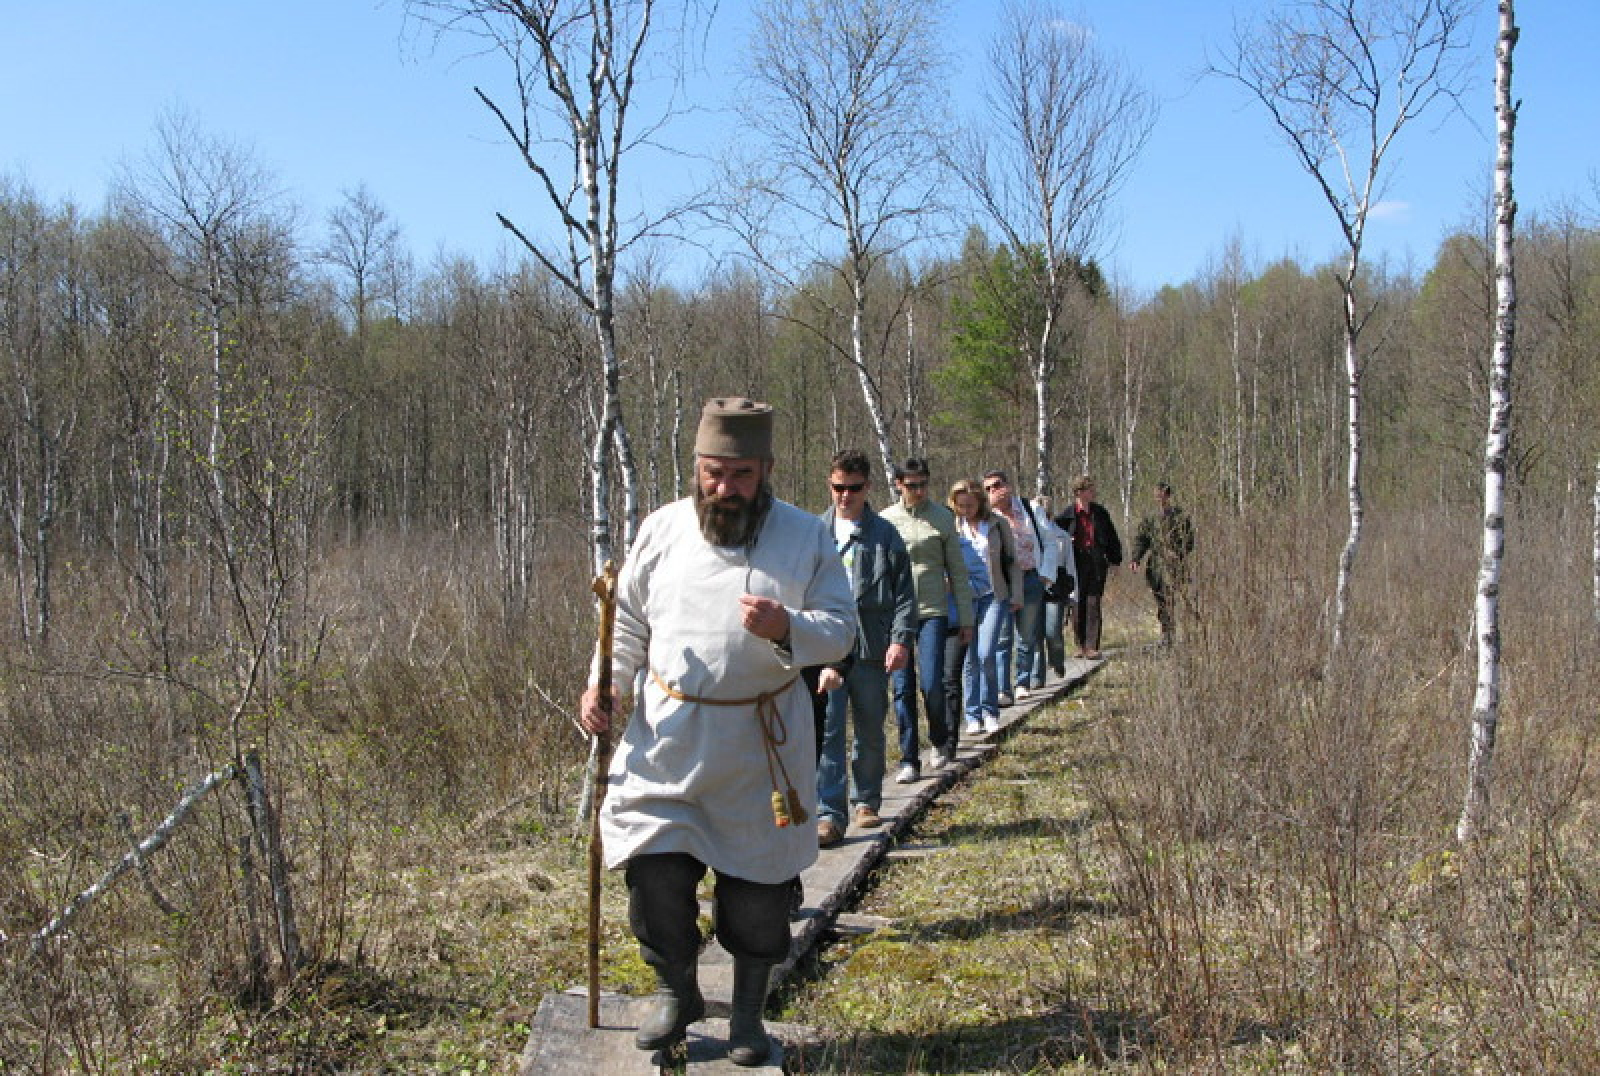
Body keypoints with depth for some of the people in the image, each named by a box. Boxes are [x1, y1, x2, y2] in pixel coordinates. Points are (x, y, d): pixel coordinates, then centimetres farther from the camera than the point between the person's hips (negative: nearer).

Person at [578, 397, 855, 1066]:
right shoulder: (664, 529, 3)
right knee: (655, 872, -1)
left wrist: (786, 628, -24)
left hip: (759, 747, -1)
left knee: (758, 886, 8)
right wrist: (604, 688, 1)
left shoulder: (807, 537, -2)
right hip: (665, 740, 1)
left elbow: (840, 628, -4)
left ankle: (748, 1010, 30)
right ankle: (675, 993, 25)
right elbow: (628, 620, 12)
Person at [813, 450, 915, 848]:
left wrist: (902, 638, -8)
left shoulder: (884, 534, 5)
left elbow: (903, 592, 3)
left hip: (872, 649, 1)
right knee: (827, 730, -8)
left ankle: (867, 800, 30)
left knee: (871, 731, 12)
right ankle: (829, 815, -6)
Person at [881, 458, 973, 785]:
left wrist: (965, 617, 7)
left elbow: (957, 570, 8)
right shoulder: (885, 520, 5)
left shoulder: (942, 518, 5)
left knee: (932, 684, -9)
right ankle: (909, 760, 8)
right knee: (902, 688, 1)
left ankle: (940, 740, 19)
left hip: (933, 611, -1)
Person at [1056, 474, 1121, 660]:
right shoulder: (1068, 514, -4)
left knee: (1093, 604, -3)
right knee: (1078, 605, 3)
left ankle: (1092, 647, -2)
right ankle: (1080, 645, 14)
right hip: (1076, 565, -1)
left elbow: (1112, 538, 15)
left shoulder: (1099, 512, 6)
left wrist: (1114, 559, 13)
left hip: (1097, 565, 1)